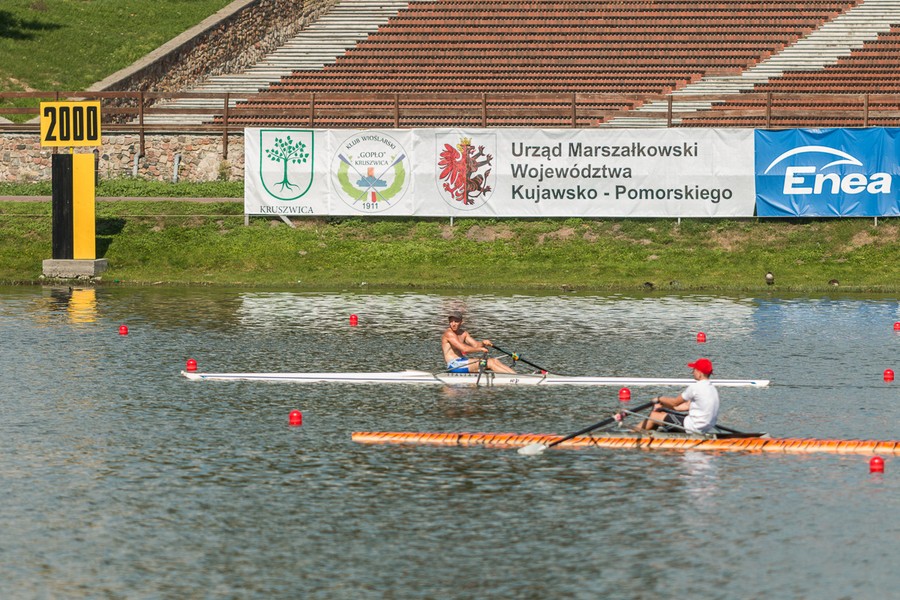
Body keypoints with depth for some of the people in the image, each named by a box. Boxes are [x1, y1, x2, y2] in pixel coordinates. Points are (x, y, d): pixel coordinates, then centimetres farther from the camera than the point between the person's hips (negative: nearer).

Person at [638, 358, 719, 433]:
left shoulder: (695, 387, -18)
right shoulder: (712, 388, 11)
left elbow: (675, 402, -6)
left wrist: (659, 399, 13)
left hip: (693, 427, -9)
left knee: (654, 416, 4)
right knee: (662, 413, 19)